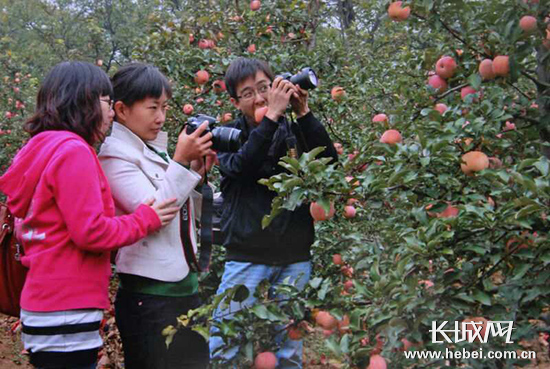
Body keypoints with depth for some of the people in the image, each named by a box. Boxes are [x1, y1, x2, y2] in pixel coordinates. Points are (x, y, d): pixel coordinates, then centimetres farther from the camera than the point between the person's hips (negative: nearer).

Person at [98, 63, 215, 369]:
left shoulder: (156, 150, 13)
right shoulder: (115, 156, -9)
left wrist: (197, 172, 3)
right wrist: (181, 162, -19)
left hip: (186, 288, 8)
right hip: (150, 297, -8)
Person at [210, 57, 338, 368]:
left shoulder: (294, 130, 7)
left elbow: (330, 161, -8)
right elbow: (241, 167, -18)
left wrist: (304, 113, -15)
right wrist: (272, 115, -20)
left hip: (295, 258, 2)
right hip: (246, 258, -2)